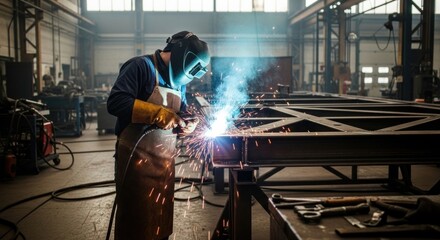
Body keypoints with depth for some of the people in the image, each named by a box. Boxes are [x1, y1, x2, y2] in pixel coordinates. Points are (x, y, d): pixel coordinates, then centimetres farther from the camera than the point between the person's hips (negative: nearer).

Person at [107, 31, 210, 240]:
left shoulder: (178, 80, 12)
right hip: (137, 158, -7)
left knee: (161, 217, 17)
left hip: (165, 159, 8)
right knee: (135, 219, 5)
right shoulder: (141, 66, -12)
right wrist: (157, 113, -24)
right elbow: (115, 102, -22)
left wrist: (187, 123, -4)